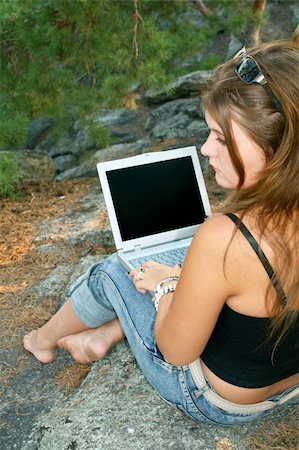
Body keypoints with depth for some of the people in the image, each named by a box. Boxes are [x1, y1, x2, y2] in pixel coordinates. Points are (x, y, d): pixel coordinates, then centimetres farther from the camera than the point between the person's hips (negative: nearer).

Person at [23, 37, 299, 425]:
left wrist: (165, 283, -6)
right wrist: (182, 276, 4)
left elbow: (176, 351, -22)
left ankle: (44, 339, 35)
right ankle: (107, 335, 28)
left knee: (111, 271, 8)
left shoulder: (222, 238, -37)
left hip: (215, 402, -6)